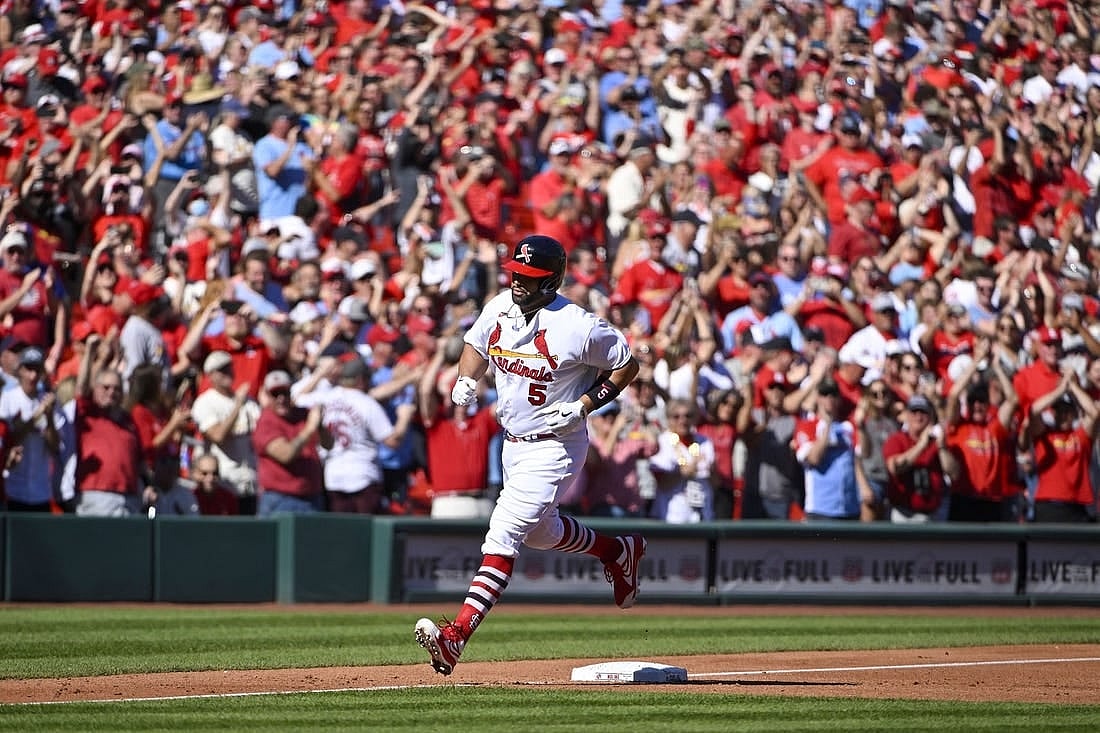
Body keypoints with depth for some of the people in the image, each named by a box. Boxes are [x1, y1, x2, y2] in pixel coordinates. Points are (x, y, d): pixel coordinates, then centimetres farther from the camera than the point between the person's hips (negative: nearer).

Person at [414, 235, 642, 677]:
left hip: (554, 446, -8)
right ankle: (619, 552, 54)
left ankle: (456, 636, -28)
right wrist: (466, 381, -5)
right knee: (541, 531, 27)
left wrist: (583, 406, -20)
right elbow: (475, 345, 17)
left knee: (503, 533, -19)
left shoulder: (579, 327, -22)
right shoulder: (499, 310, -4)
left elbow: (627, 366, -9)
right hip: (513, 440, 8)